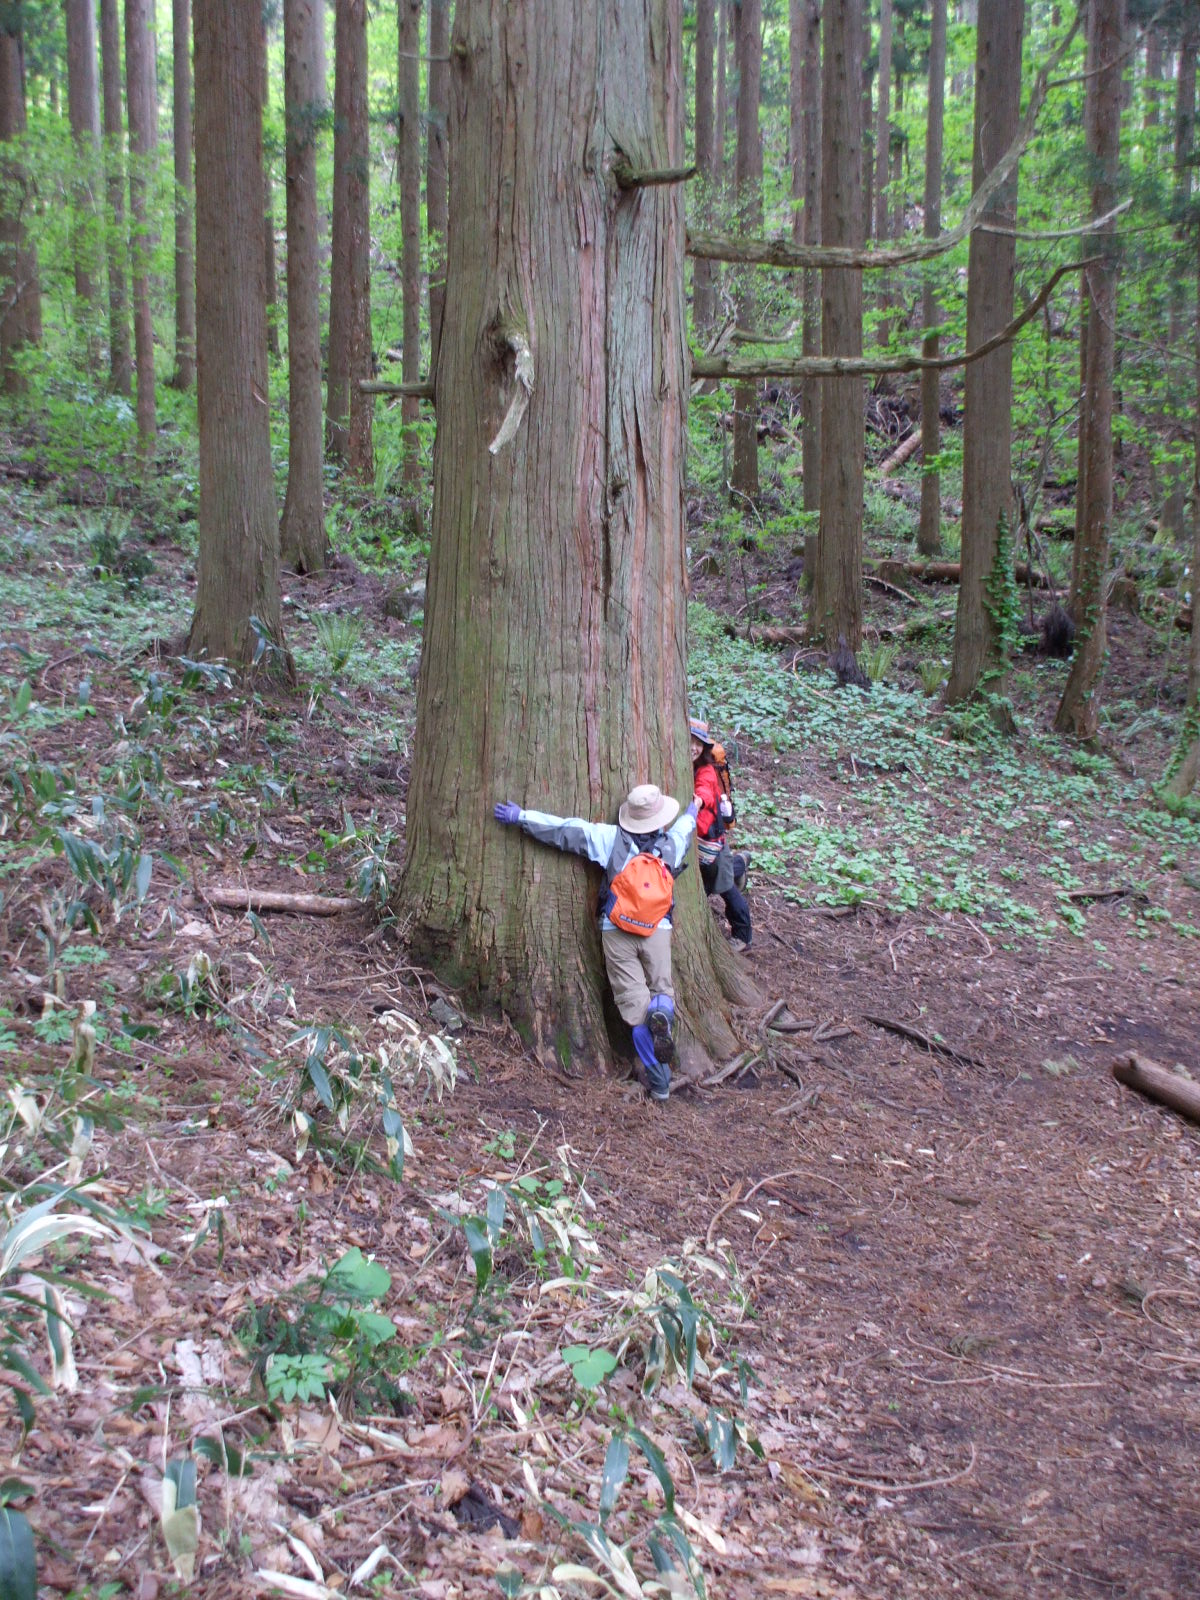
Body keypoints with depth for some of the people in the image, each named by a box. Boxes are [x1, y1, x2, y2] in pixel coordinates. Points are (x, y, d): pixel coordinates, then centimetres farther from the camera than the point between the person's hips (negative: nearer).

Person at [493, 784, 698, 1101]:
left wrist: (520, 818, 6)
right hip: (658, 932, 1)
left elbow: (564, 829, -2)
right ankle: (662, 1012, -24)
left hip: (617, 932, -1)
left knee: (634, 1001, 1)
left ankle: (657, 1078, -4)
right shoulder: (672, 843, 6)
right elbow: (685, 826, 32)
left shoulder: (611, 838, -3)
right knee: (662, 988, 15)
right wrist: (693, 811, 56)